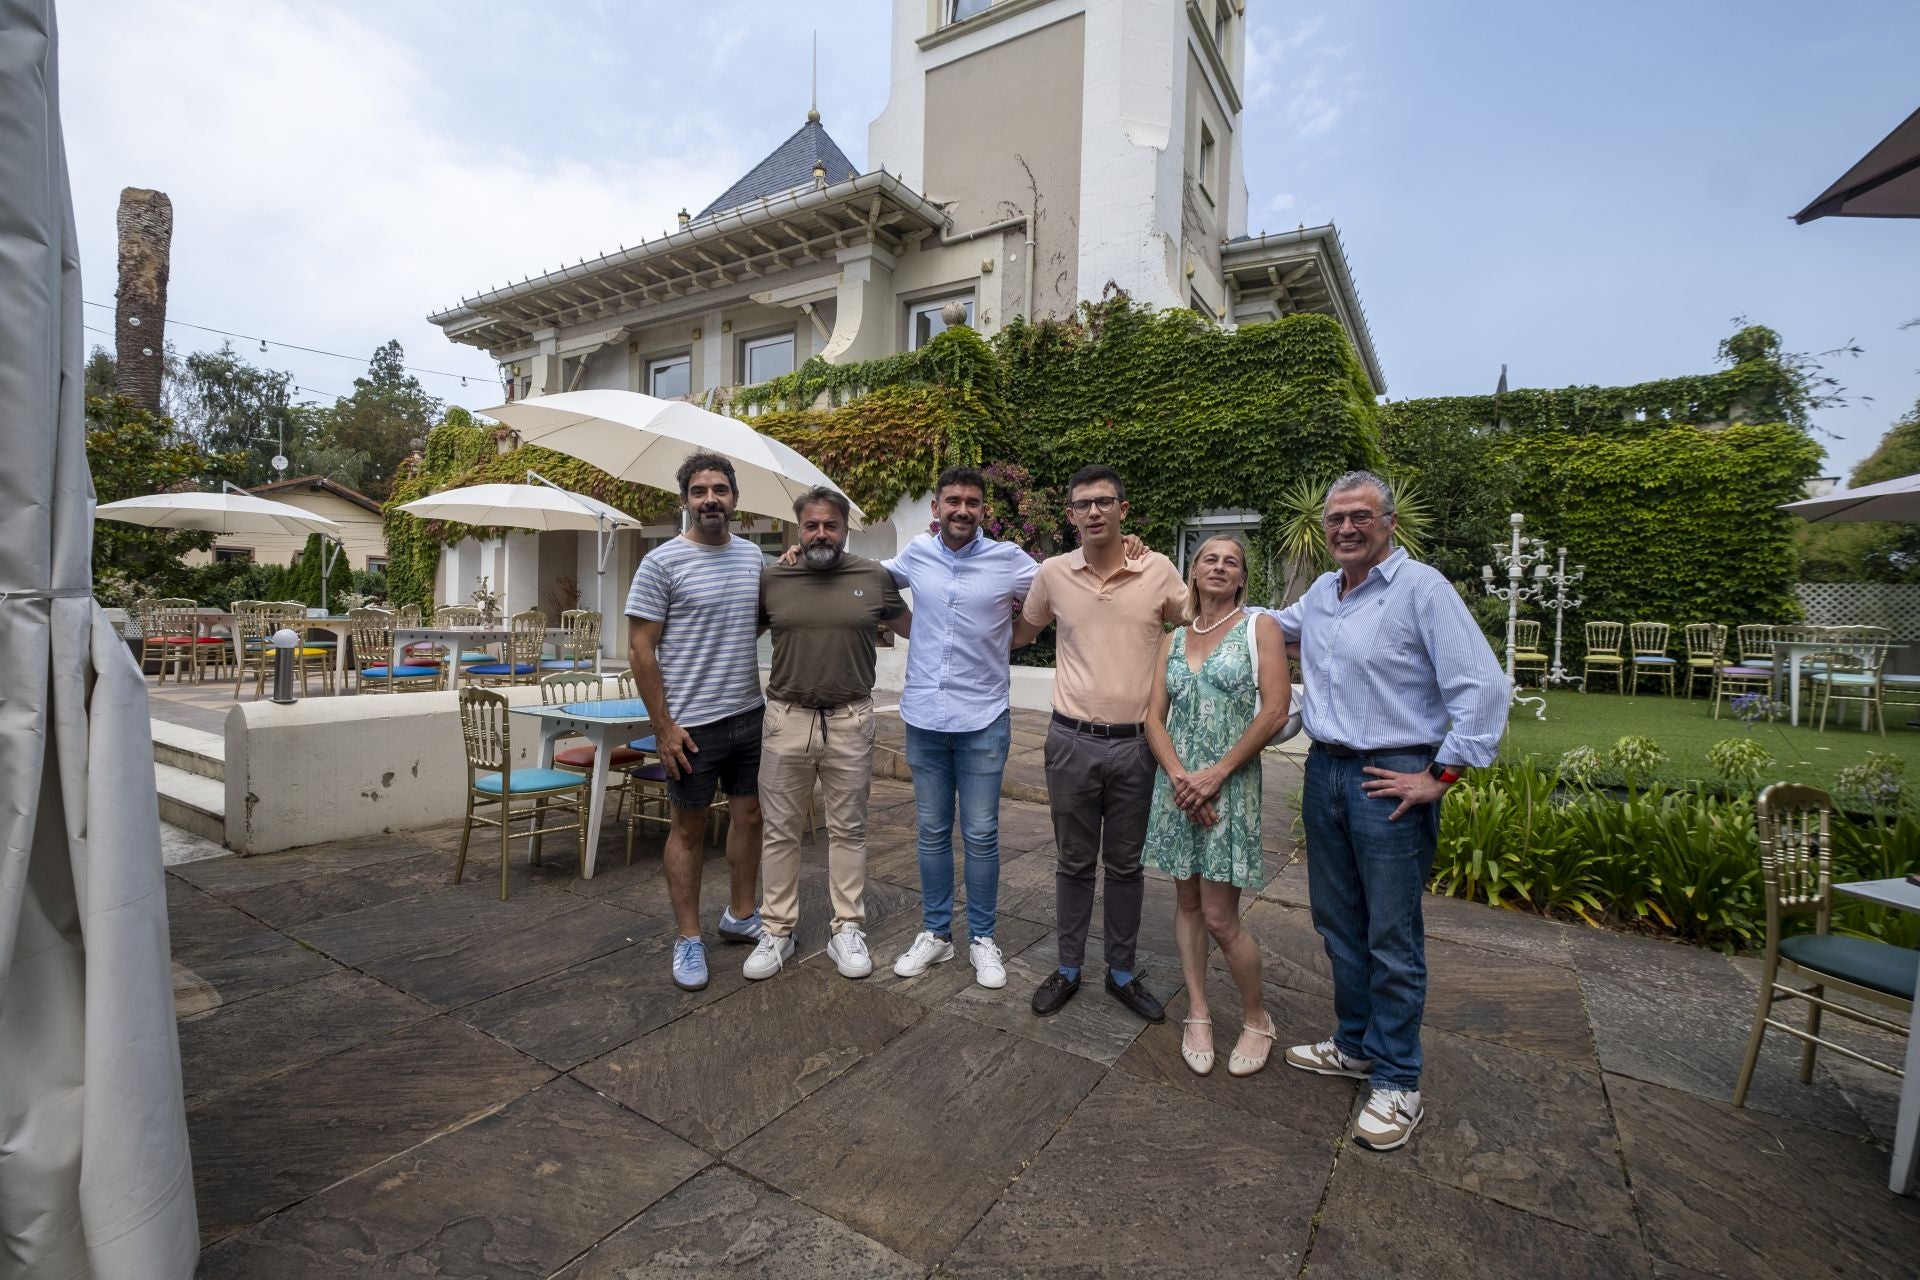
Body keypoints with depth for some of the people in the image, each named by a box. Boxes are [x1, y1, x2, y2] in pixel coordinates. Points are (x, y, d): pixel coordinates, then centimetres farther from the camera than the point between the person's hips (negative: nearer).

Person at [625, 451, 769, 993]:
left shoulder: (753, 556, 7)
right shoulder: (662, 562, -10)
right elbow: (640, 650, -11)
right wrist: (663, 726, -13)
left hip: (750, 714, 6)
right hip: (692, 723, -5)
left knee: (750, 814, 15)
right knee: (689, 829, 8)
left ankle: (741, 915, 35)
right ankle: (689, 939, 24)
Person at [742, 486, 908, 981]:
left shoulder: (876, 578, 1)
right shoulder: (771, 579, 2)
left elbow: (912, 628, 13)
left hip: (850, 722, 0)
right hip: (786, 719, 1)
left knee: (848, 830, 11)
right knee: (781, 830, 10)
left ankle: (848, 929, 25)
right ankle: (777, 930, 26)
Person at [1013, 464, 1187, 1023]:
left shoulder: (1159, 571, -5)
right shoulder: (1053, 573, -1)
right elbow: (1022, 632, 17)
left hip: (1135, 744, 0)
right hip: (1072, 741, 0)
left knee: (1125, 865, 15)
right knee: (1074, 863, 14)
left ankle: (1122, 973, 33)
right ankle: (1068, 969, 32)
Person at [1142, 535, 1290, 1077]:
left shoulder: (1259, 626, -1)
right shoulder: (1173, 638, 10)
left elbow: (1274, 712, -10)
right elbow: (1155, 717, 4)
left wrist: (1215, 774, -13)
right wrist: (1179, 776, -11)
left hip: (1230, 785, -4)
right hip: (1176, 784, 4)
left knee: (1220, 918, -2)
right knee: (1188, 903, 12)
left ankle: (1257, 1018, 22)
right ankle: (1197, 1015, 27)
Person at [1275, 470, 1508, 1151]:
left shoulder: (1421, 587, -11)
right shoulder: (1319, 594, 10)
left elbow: (1484, 687, -16)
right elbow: (1275, 624, 33)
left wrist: (1440, 775, -15)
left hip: (1391, 781, -7)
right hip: (1324, 771, 7)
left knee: (1392, 938, 4)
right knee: (1337, 922, 17)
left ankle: (1396, 1082, 20)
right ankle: (1356, 1044, 36)